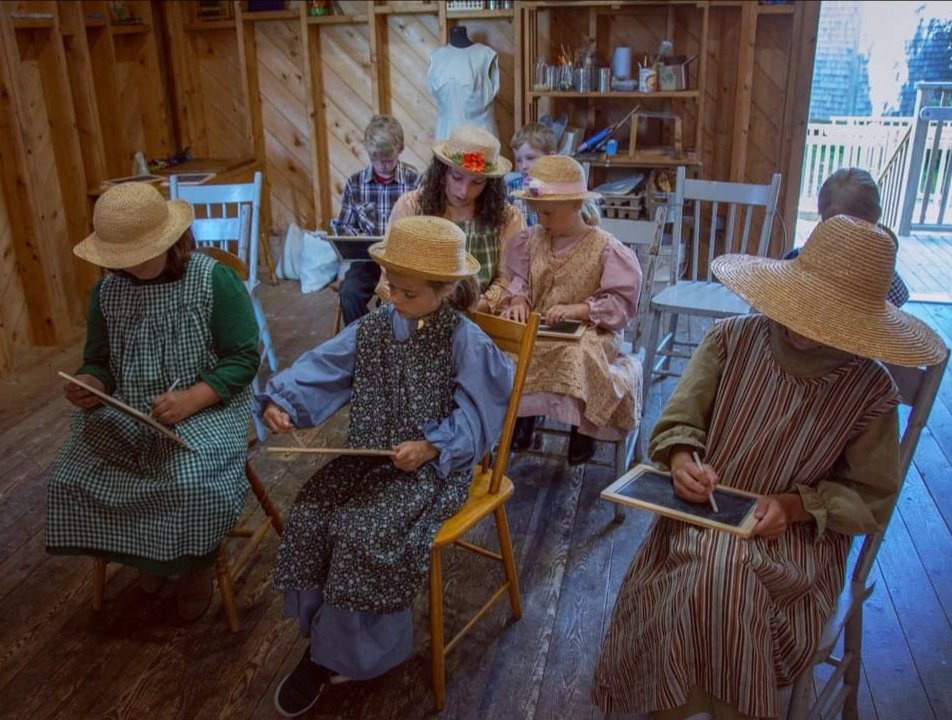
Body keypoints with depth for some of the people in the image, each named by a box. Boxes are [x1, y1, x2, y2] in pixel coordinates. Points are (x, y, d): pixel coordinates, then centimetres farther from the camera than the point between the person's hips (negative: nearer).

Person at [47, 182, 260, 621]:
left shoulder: (216, 281, -13)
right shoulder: (106, 291, 2)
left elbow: (243, 359, -13)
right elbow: (98, 361, 10)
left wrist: (191, 399, -27)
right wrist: (89, 385, -16)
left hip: (205, 408, -5)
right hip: (126, 413, 5)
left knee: (190, 485, -29)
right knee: (72, 478, -14)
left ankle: (197, 565, 6)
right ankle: (146, 553, 15)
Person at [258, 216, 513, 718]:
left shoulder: (464, 341, -12)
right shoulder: (371, 328, 4)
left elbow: (474, 415, -12)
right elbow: (320, 368, -2)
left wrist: (430, 447, -24)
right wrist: (281, 400, -19)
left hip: (430, 466, -6)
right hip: (369, 456, 6)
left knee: (362, 532, -25)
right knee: (308, 517, -13)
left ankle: (332, 655, -2)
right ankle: (327, 634, 5)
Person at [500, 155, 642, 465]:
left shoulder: (605, 248, -9)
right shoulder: (531, 239, 7)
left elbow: (620, 300, -11)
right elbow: (517, 278, 10)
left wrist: (577, 309, -22)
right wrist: (518, 302, -13)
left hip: (588, 331, -4)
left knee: (580, 357, -37)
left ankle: (583, 428, -10)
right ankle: (522, 417, 1)